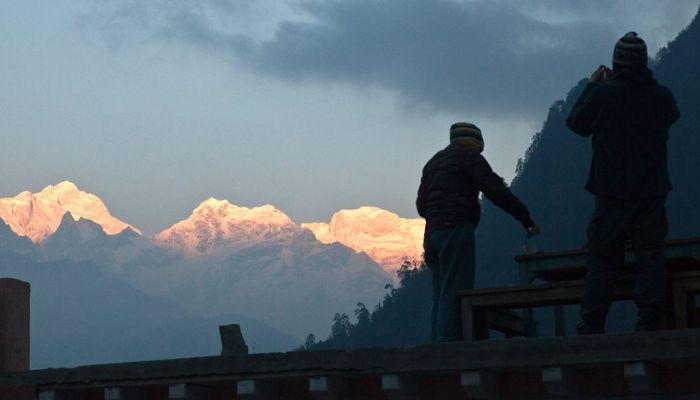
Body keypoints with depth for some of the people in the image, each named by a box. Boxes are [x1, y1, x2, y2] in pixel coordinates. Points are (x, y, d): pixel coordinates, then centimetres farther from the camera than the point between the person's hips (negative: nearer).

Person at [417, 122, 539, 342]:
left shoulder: (433, 162, 25)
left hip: (432, 233, 8)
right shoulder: (469, 156, 1)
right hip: (456, 230, -8)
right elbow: (497, 191, -7)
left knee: (440, 294, 8)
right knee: (455, 292, -12)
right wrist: (526, 219, -5)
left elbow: (421, 204, 22)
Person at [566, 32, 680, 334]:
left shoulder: (603, 93, -10)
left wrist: (591, 86, 16)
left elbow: (577, 123, 4)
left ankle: (591, 328, 2)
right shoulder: (662, 96, 0)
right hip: (653, 191, 2)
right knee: (650, 257, 5)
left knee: (602, 258, 3)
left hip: (612, 192, -2)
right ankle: (651, 325, 0)